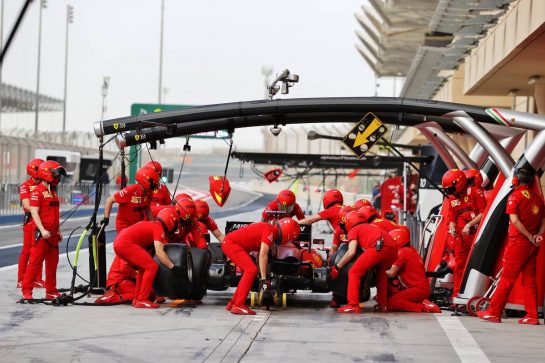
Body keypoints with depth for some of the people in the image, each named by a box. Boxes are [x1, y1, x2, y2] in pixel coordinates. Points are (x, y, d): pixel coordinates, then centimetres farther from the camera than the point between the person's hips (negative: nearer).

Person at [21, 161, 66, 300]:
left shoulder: (53, 192, 17)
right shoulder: (38, 191, -10)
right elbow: (34, 212, -16)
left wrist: (58, 231, 21)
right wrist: (42, 230, -24)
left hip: (53, 234, 8)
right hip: (42, 234, -8)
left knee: (52, 263, 11)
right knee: (35, 262, -7)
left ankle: (51, 291, 18)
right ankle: (26, 291, -3)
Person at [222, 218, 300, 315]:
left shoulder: (269, 230, 12)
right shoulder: (270, 230, -17)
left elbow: (260, 255, 20)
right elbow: (263, 255, -23)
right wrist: (264, 279, -21)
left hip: (230, 243, 10)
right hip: (231, 243, -10)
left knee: (249, 271, 15)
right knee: (251, 270, -16)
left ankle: (232, 304, 19)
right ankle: (238, 306, -17)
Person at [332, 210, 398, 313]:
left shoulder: (354, 230, 19)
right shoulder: (370, 227, 38)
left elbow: (351, 252, 6)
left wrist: (337, 267, 15)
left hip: (378, 246, -7)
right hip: (394, 248, 7)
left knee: (354, 272, 5)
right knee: (381, 273, 32)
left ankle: (353, 305, -4)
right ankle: (382, 305, 32)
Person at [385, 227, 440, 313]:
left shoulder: (402, 252, -10)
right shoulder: (411, 250, 16)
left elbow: (391, 273, -14)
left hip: (418, 289, -9)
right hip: (423, 288, 9)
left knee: (390, 303, -17)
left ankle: (423, 307, -23)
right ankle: (422, 303, 4)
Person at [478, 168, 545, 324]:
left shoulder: (515, 196, -7)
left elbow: (515, 221, -17)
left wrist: (530, 237, -13)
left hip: (518, 241, -6)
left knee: (507, 278, -2)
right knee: (529, 280, 9)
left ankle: (494, 313, 2)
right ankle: (532, 316, 6)